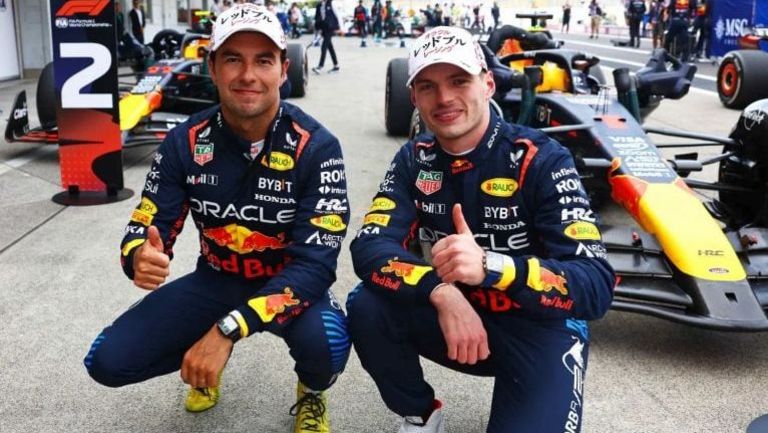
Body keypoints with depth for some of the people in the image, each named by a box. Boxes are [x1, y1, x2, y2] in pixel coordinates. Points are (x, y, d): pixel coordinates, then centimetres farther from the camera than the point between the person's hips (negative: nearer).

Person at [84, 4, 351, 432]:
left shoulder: (316, 147, -21)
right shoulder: (185, 142, -10)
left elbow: (315, 262, -26)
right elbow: (146, 227, -6)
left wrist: (228, 329, -36)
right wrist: (140, 258, -33)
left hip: (290, 285, -3)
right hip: (216, 280, 3)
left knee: (326, 342, -36)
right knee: (108, 361, -13)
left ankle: (312, 393, 5)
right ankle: (205, 363, 21)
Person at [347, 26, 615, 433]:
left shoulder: (541, 159, -18)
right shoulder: (414, 159, -4)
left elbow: (595, 286, -25)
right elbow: (370, 247, -16)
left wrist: (490, 267, -42)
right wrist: (442, 292, -35)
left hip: (538, 327, -3)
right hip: (455, 317, 4)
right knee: (367, 308, -21)